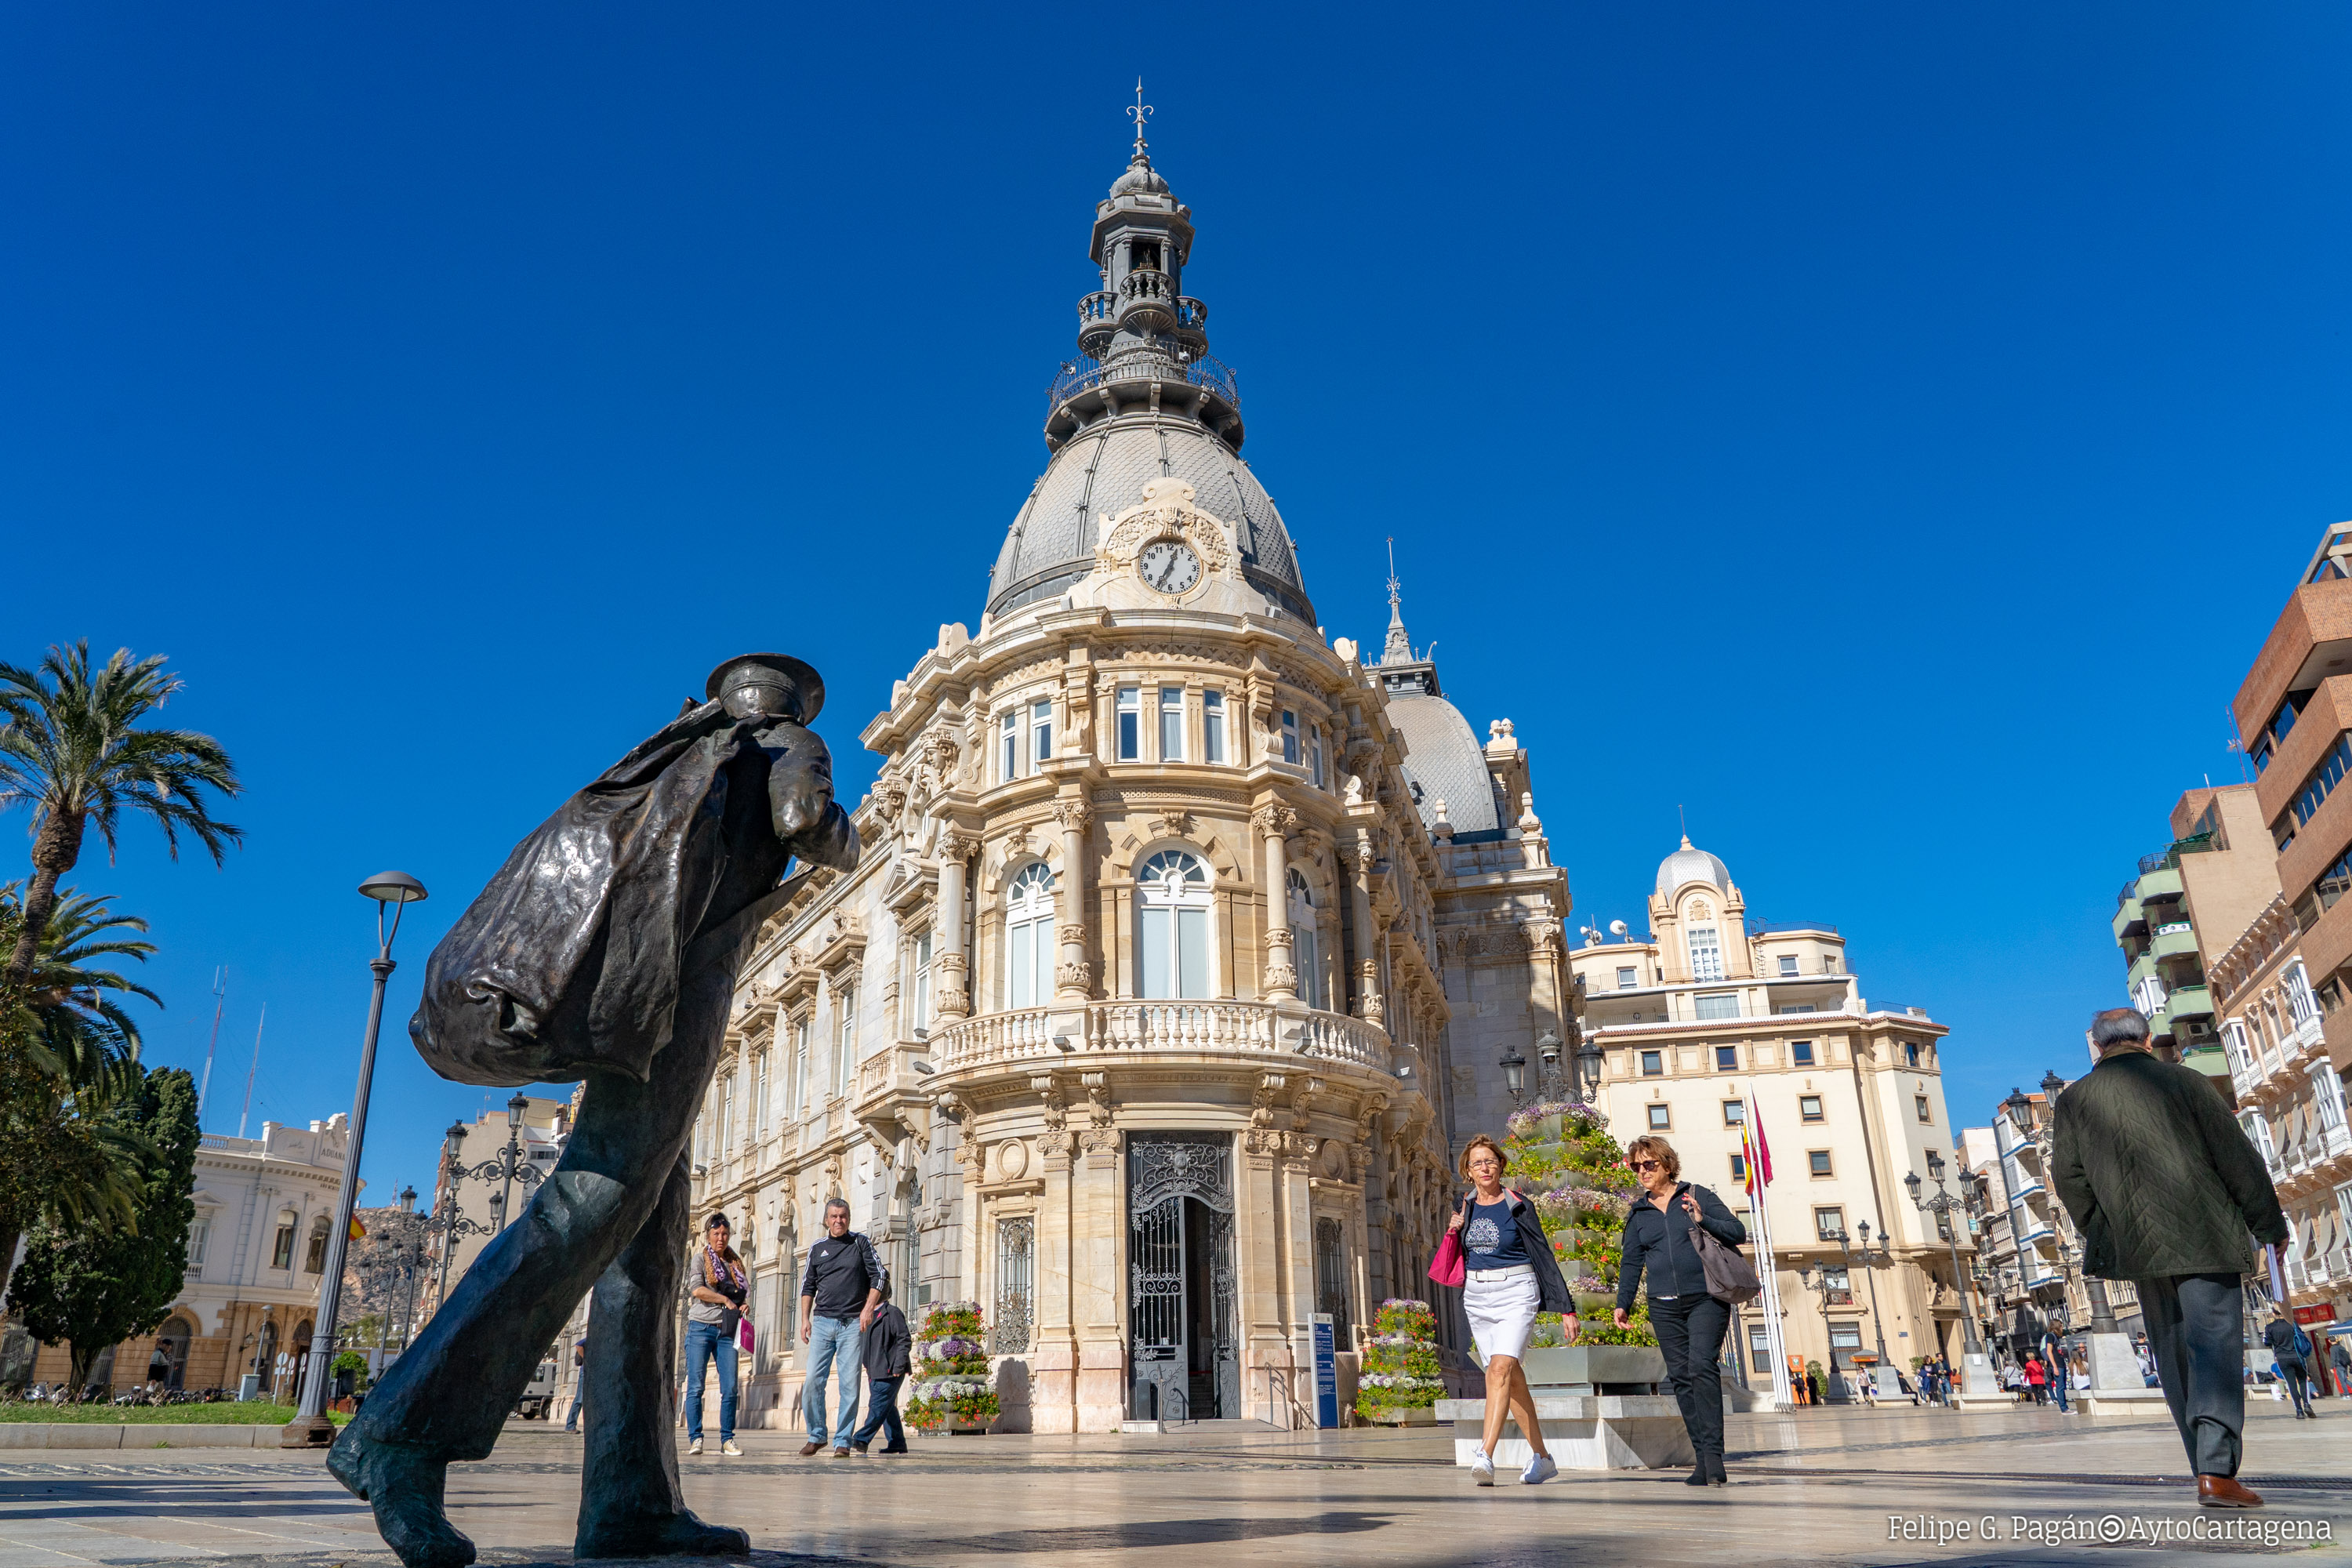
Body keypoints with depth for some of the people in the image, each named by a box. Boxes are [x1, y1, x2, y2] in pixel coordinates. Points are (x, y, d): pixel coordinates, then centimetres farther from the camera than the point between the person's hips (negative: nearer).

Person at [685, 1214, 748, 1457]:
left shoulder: (735, 1263, 17)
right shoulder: (700, 1260, 6)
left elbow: (747, 1290, 18)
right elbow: (697, 1290, -9)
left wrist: (744, 1305, -3)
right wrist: (726, 1300, -7)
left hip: (727, 1331, 3)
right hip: (701, 1327, -3)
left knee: (730, 1389, -4)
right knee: (695, 1387, -5)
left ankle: (727, 1439, 2)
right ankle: (695, 1438, 2)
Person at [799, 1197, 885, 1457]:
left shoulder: (860, 1242, 6)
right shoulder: (817, 1249, 12)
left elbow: (879, 1275, 3)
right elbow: (808, 1286, 18)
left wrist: (868, 1308, -7)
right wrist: (805, 1319, 8)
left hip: (853, 1323, -2)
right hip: (822, 1321, 2)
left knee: (849, 1383, -4)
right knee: (813, 1380, -4)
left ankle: (843, 1441, 3)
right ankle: (816, 1435, 12)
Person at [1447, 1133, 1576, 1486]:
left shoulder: (1518, 1206, -5)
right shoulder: (1463, 1205, 9)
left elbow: (1544, 1256, -3)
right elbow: (1456, 1256, 20)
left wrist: (1566, 1308, -5)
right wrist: (1453, 1231, -1)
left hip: (1516, 1294, -5)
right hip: (1476, 1297, 5)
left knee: (1501, 1368, -21)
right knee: (1511, 1378, 8)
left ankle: (1485, 1457, -27)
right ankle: (1542, 1458, 21)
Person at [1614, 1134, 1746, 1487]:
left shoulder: (1696, 1196, 3)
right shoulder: (1638, 1213, 13)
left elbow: (1738, 1232, 0)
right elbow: (1631, 1262, 16)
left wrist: (1703, 1220, -16)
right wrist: (1623, 1303, 8)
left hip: (1706, 1298, -4)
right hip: (1665, 1307, 4)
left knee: (1701, 1366, -19)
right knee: (1680, 1376, -2)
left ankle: (1714, 1452, -16)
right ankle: (1704, 1458, 3)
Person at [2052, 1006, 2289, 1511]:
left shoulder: (2074, 1101, 5)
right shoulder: (2186, 1082, -1)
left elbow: (2069, 1178, 3)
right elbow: (2238, 1158, 0)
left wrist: (2102, 1235, 15)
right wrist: (2269, 1226, 9)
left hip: (2138, 1243, 2)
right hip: (2205, 1239, -2)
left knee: (2174, 1355, 12)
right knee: (2215, 1348, -3)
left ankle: (2209, 1465, 16)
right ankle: (2216, 1472, -13)